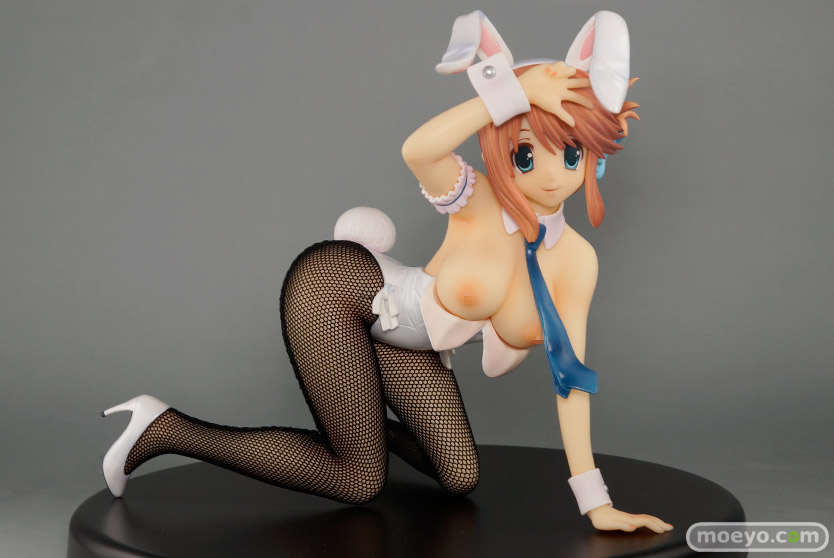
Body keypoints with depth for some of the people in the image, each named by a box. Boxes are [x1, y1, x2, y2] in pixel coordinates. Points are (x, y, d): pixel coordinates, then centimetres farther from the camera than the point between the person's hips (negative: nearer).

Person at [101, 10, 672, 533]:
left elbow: (571, 374, -8)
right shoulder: (479, 201, -23)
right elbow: (417, 150, -46)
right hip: (335, 284, -7)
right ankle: (164, 429, 0)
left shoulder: (576, 259, -8)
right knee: (360, 481, -9)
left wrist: (595, 500, -10)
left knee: (460, 476, 3)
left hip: (397, 339, 7)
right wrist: (515, 90, -46)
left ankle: (366, 416, 31)